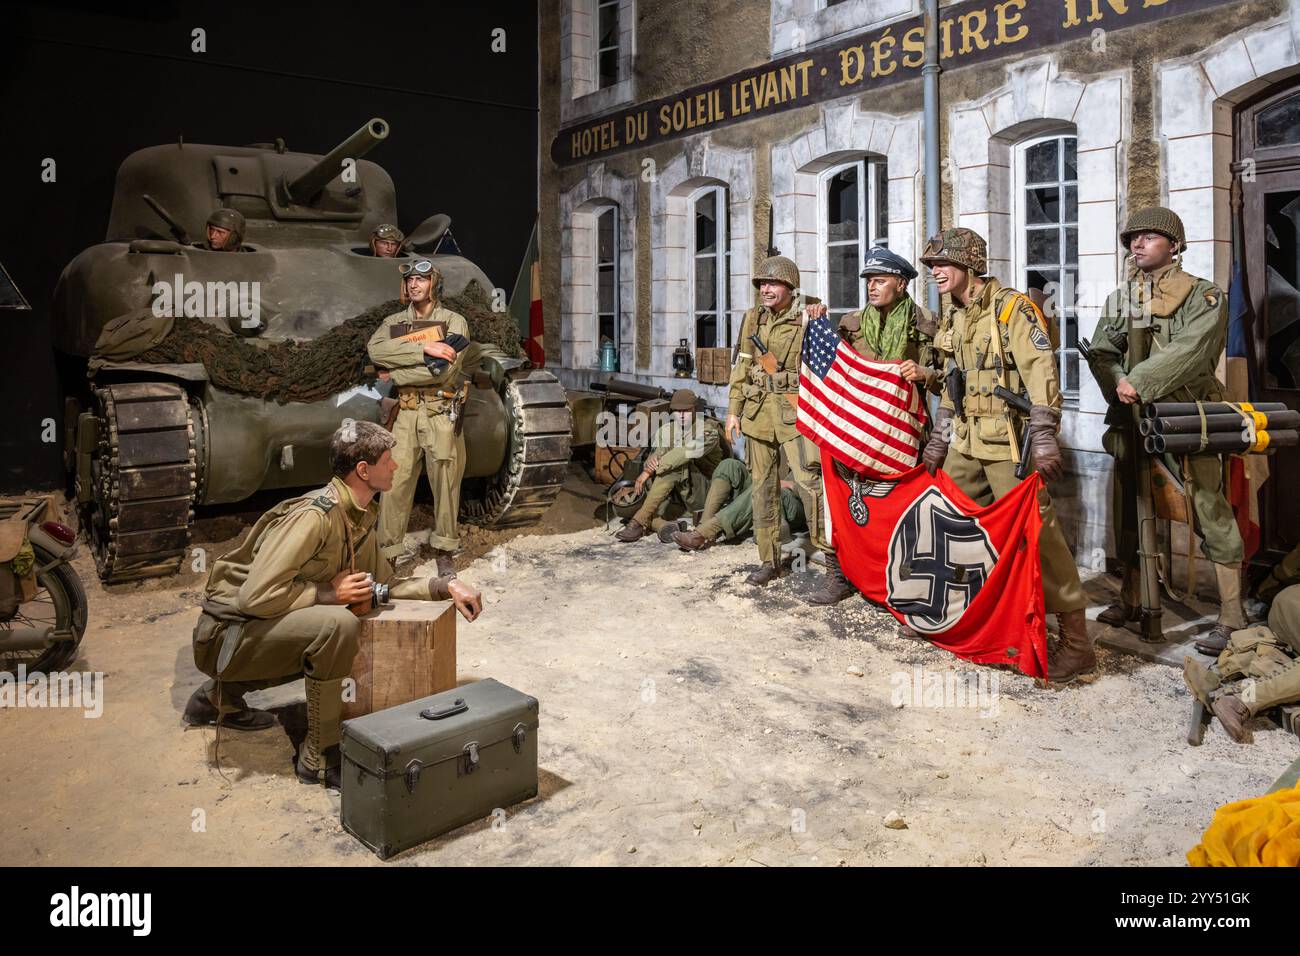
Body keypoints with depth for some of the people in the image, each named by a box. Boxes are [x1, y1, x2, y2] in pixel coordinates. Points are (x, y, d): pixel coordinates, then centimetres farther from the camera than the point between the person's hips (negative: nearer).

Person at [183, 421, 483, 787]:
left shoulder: (360, 518, 3)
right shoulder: (314, 516, -26)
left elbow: (383, 584, 10)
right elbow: (257, 596, -30)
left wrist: (445, 585, -2)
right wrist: (330, 594, -21)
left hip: (259, 629, 9)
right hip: (227, 631, -9)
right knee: (338, 625, -29)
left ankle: (221, 695, 27)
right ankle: (319, 756, -15)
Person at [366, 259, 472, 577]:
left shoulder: (454, 321, 3)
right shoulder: (393, 322, 15)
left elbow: (445, 369, -12)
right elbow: (376, 350, -7)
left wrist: (396, 375, -7)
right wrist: (423, 349, -18)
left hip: (441, 413, -2)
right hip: (403, 414, 2)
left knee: (446, 484, 2)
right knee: (394, 482, -2)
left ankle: (444, 550, 13)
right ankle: (391, 552, 5)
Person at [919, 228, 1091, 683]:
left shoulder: (1012, 308, -9)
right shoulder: (953, 319, 16)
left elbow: (1041, 373, -19)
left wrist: (1044, 440, -27)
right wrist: (937, 442, 22)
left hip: (1008, 443, -8)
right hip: (966, 443, 8)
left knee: (1036, 531, -11)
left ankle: (1076, 641, -4)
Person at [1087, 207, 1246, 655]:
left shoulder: (1203, 295, -1)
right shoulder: (1118, 299, 14)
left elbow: (1190, 350, -18)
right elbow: (1100, 354, 3)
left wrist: (1139, 381, -23)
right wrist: (1121, 386, -15)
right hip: (1132, 419, 5)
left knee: (1211, 513, -6)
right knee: (1130, 512, 12)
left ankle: (1231, 618, -1)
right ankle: (1130, 600, 25)